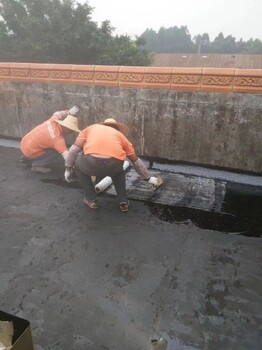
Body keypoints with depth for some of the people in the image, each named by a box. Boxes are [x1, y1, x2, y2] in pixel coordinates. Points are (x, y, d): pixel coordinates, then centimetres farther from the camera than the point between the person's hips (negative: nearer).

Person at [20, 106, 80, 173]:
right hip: (30, 153, -8)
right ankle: (37, 165, -2)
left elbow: (57, 114, 17)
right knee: (57, 152, -6)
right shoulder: (58, 139, -25)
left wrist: (69, 112, 9)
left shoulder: (52, 121, -7)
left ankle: (26, 159, 31)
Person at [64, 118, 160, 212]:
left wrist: (68, 168, 25)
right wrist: (148, 178, 49)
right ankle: (123, 201, 30)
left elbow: (74, 149, 18)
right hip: (114, 164, 2)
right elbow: (136, 161, 38)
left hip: (91, 162, -1)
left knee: (78, 164, 34)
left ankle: (91, 199, 32)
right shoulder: (120, 135, 34)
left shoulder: (90, 128, 33)